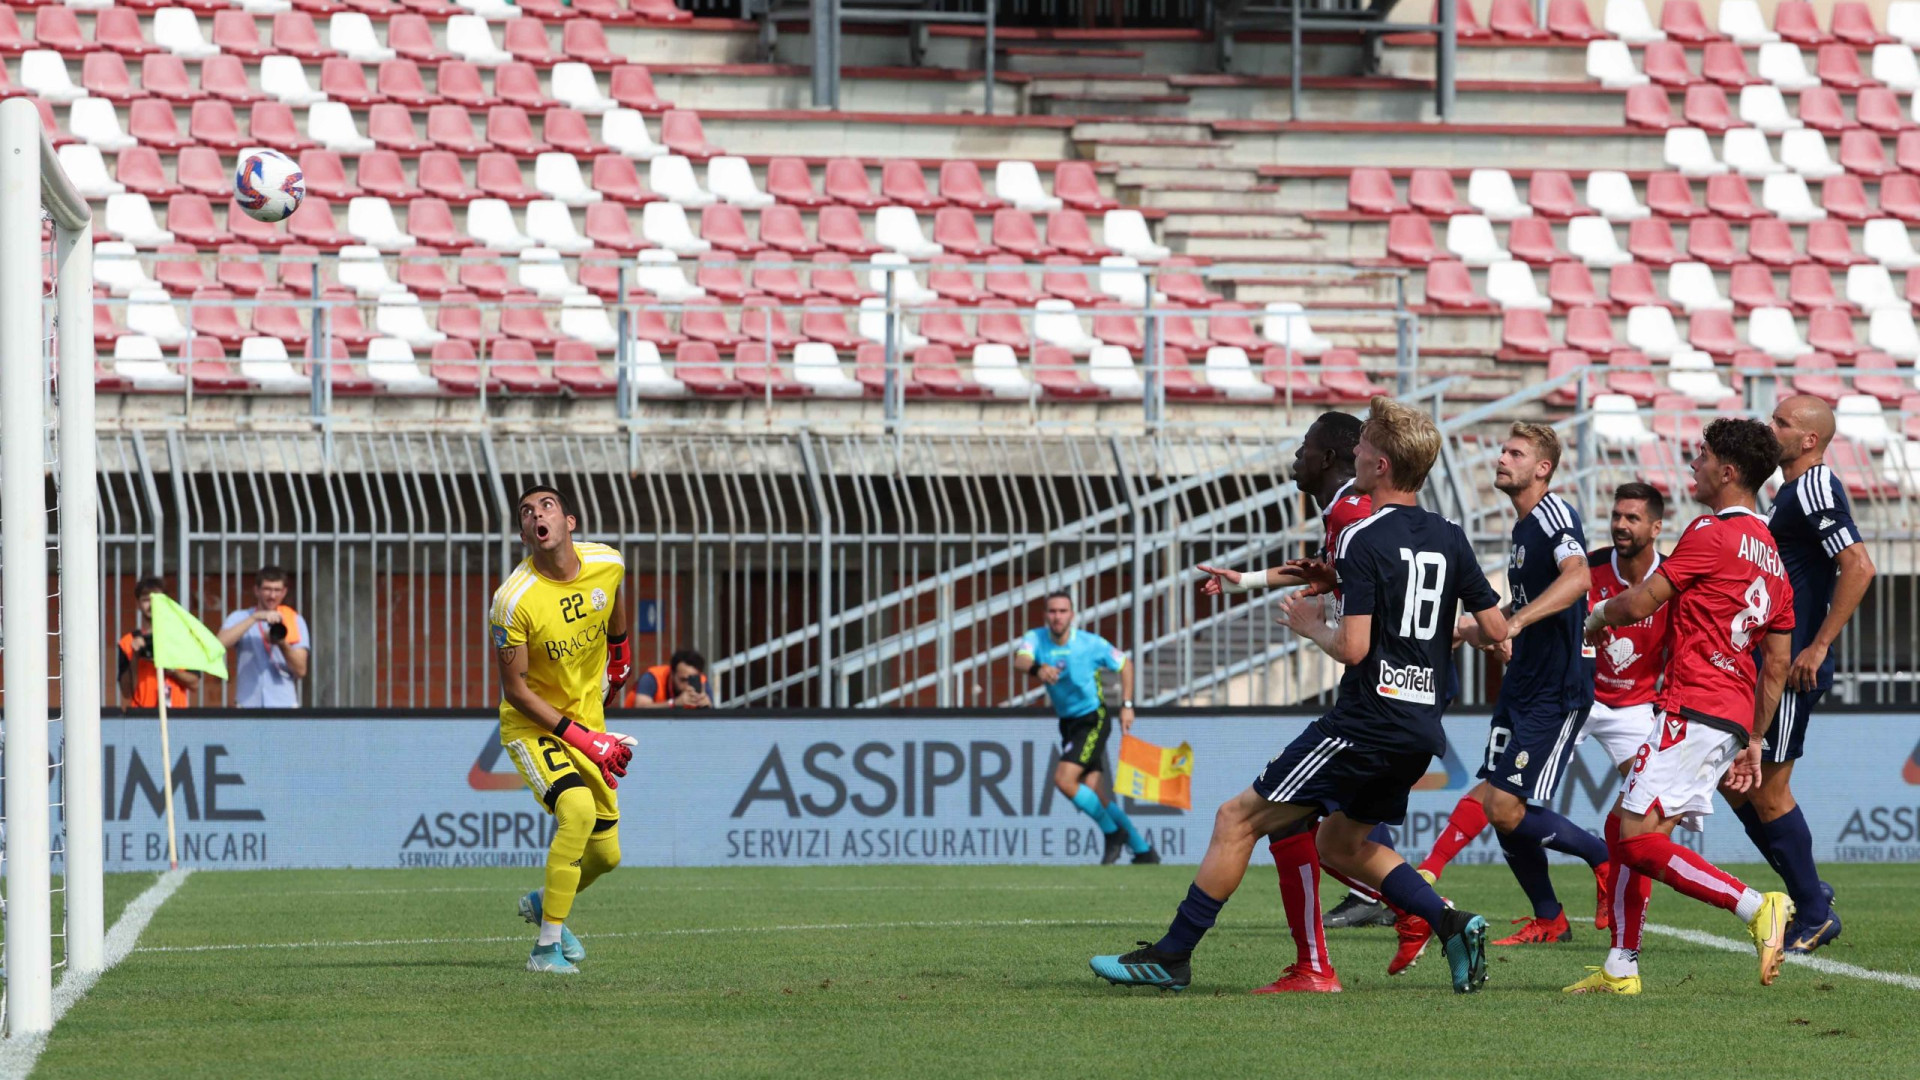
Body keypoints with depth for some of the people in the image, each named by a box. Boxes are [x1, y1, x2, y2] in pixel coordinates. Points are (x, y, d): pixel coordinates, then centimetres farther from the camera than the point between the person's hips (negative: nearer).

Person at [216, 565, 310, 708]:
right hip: (248, 705, 0)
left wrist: (283, 645, -17)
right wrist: (255, 618, -16)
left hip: (284, 705, 0)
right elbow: (221, 642, -11)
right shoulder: (240, 618, 9)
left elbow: (301, 670, 2)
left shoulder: (295, 621, 10)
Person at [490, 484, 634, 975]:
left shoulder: (608, 563, -10)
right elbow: (514, 689, -18)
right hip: (532, 725, -6)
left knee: (605, 854, 8)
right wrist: (582, 738, -23)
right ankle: (547, 948, -21)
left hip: (589, 721, 6)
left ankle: (543, 903, 42)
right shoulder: (513, 601, -24)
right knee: (578, 810, -30)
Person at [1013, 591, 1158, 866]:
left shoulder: (1091, 644, -14)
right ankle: (1143, 850, 16)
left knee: (1063, 779, -21)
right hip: (1068, 723, 5)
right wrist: (1037, 669, -53)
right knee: (1093, 792, 3)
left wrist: (1127, 706, -4)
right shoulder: (1036, 638, -8)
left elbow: (1125, 665, 2)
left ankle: (1113, 833, -2)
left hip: (1093, 721, -5)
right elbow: (1020, 660, -30)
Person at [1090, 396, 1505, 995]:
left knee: (1238, 818, -1)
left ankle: (1172, 956, 0)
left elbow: (1353, 648, -20)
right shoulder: (1450, 539, 8)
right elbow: (1498, 628, 10)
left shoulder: (1363, 540, -13)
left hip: (1367, 717, -8)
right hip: (1422, 729, 8)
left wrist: (1313, 626, 0)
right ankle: (1452, 924, 9)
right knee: (1340, 844, 24)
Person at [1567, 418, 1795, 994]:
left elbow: (1639, 604, -9)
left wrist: (1599, 616, 13)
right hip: (1734, 718, 10)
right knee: (1621, 825, 14)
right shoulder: (1771, 553, 18)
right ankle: (1620, 969, 14)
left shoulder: (1713, 534, -10)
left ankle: (1757, 907, -18)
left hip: (1695, 708, -10)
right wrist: (1753, 742, 24)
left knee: (1639, 838, -13)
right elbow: (1777, 665, 20)